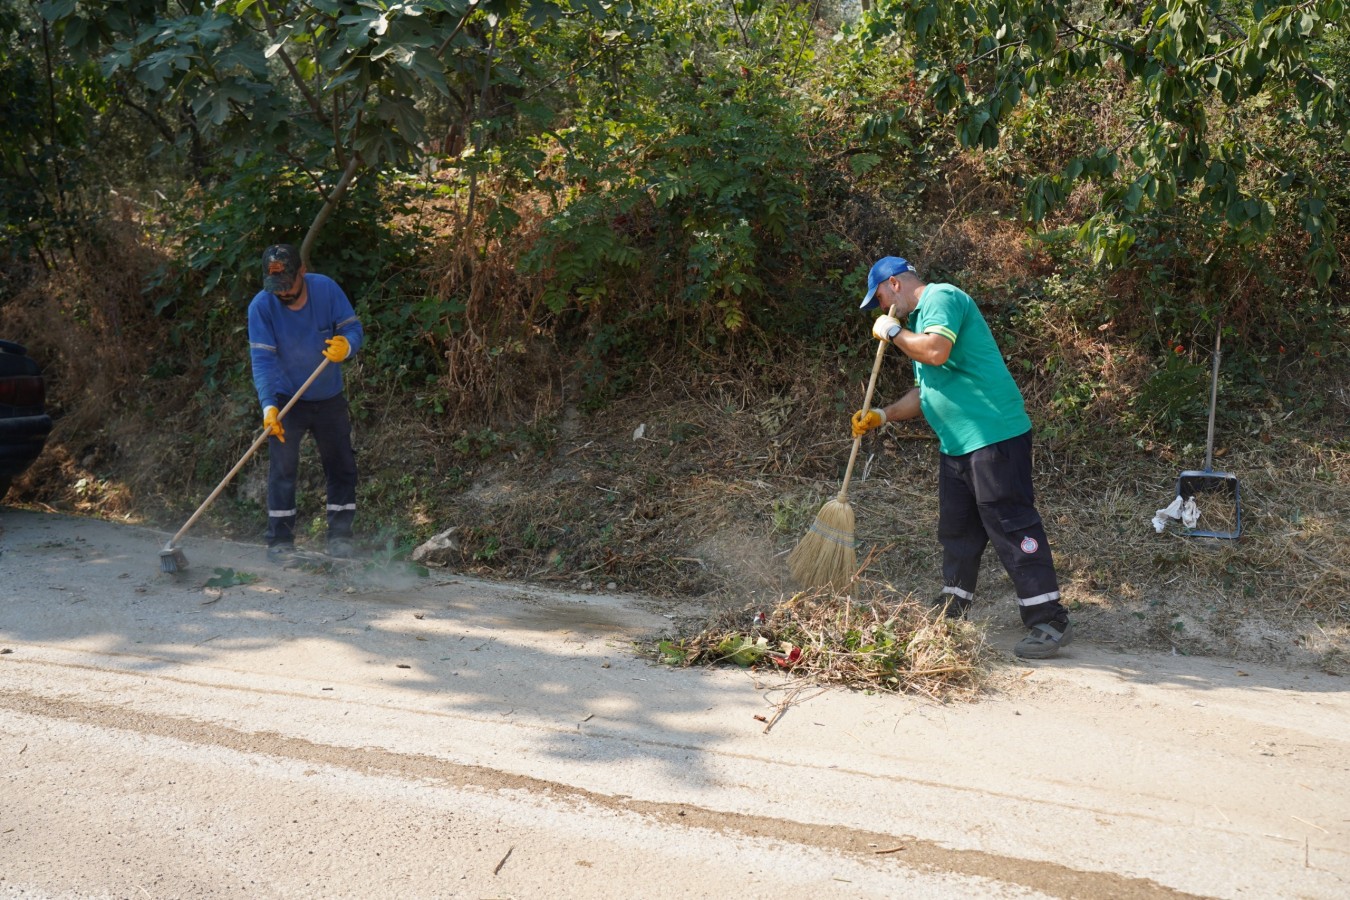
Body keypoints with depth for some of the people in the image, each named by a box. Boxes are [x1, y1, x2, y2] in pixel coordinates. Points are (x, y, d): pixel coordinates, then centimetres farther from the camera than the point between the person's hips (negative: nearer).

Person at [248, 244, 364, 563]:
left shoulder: (326, 288, -15)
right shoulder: (261, 306, -19)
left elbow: (353, 327, -11)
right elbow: (262, 360, -23)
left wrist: (346, 345, -36)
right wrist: (268, 406, -35)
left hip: (329, 397, 2)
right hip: (286, 399, -2)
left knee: (342, 465, 5)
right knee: (282, 467, -7)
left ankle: (340, 535, 17)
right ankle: (280, 541, 1)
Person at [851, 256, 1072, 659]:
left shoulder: (941, 298, -8)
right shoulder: (919, 319, 23)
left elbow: (936, 351, -27)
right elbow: (926, 392, 28)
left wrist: (892, 331, -11)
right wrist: (882, 415, 17)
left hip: (993, 434, -11)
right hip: (956, 443, 11)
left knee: (1011, 524, -11)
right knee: (957, 528, 16)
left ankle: (1049, 621, -9)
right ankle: (953, 609, 28)